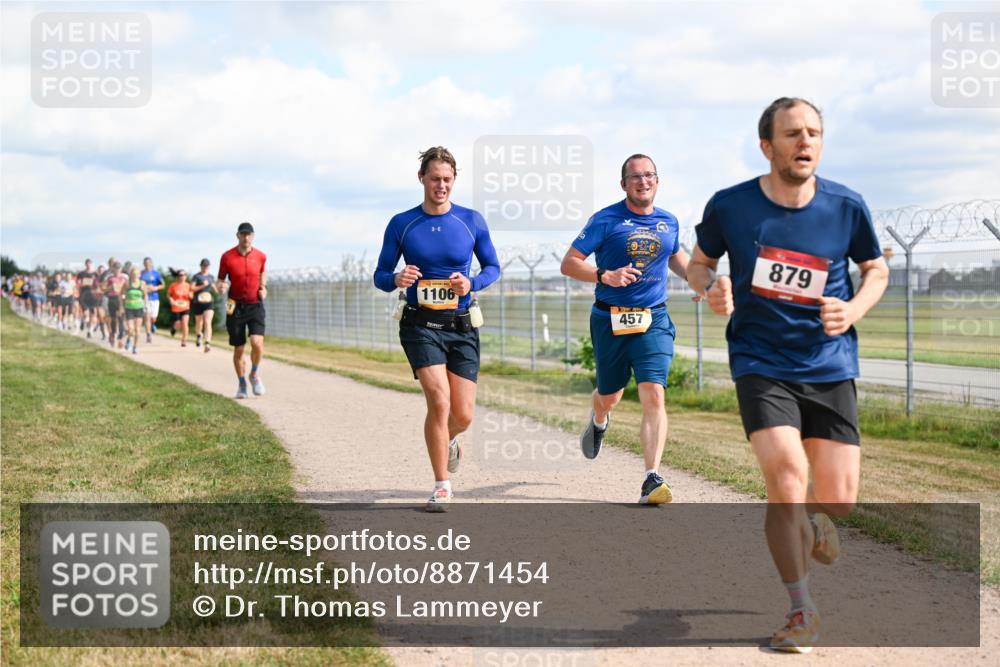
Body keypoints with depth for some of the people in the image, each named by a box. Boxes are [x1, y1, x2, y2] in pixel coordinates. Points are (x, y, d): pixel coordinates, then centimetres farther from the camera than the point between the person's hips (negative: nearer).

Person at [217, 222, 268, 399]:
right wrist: (220, 287, -17)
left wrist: (263, 288, 3)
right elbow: (220, 280, 6)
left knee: (257, 342, -18)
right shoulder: (227, 257, -4)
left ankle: (255, 375, 8)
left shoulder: (260, 256, 0)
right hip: (235, 306, 0)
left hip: (255, 305, 0)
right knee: (238, 349, 4)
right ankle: (242, 384, 22)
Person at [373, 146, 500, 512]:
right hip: (420, 326, -2)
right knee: (439, 400, -19)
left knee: (463, 414, 1)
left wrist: (471, 283, -11)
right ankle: (442, 486, -4)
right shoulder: (401, 224, 0)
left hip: (461, 327, 2)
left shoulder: (472, 221, 1)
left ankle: (448, 440, 40)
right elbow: (380, 276, 5)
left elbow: (492, 266, 10)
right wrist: (396, 280, -19)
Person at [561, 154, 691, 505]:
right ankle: (599, 422, 54)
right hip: (610, 320, -1)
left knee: (653, 395, -15)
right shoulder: (605, 220, -4)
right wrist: (605, 276, -23)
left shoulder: (669, 222, 9)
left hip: (654, 320, 1)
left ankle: (652, 480, -18)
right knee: (610, 396, 14)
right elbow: (569, 264, -6)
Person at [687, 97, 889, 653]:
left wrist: (852, 311, -10)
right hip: (761, 363, -2)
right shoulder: (730, 206, -7)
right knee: (786, 475, -21)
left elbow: (877, 270, 10)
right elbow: (700, 262, 10)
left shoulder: (847, 207, -5)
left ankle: (813, 518, 42)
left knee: (839, 498, 0)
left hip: (830, 366, 2)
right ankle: (803, 613, -3)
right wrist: (711, 286, -12)